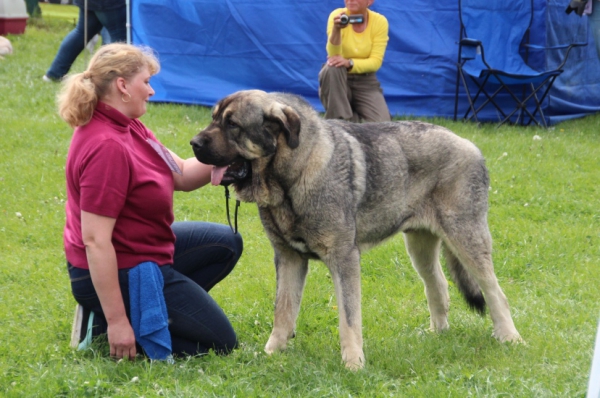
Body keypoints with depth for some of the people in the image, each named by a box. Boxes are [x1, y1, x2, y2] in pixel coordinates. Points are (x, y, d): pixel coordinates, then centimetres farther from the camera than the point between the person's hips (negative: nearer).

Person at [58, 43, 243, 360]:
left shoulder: (125, 126, 1)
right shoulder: (107, 147, -29)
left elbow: (182, 175, 4)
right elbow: (95, 241, -30)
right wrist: (116, 322, -28)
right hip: (120, 272, -10)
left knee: (226, 243, 24)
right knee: (220, 341, 1)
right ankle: (103, 323, -1)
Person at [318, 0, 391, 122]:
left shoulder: (379, 21, -10)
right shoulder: (338, 15, -13)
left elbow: (376, 62, -15)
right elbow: (334, 55, -24)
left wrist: (349, 63, -32)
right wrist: (337, 29, -42)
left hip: (365, 82, 1)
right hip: (338, 81, -1)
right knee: (332, 67, -36)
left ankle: (354, 116, 12)